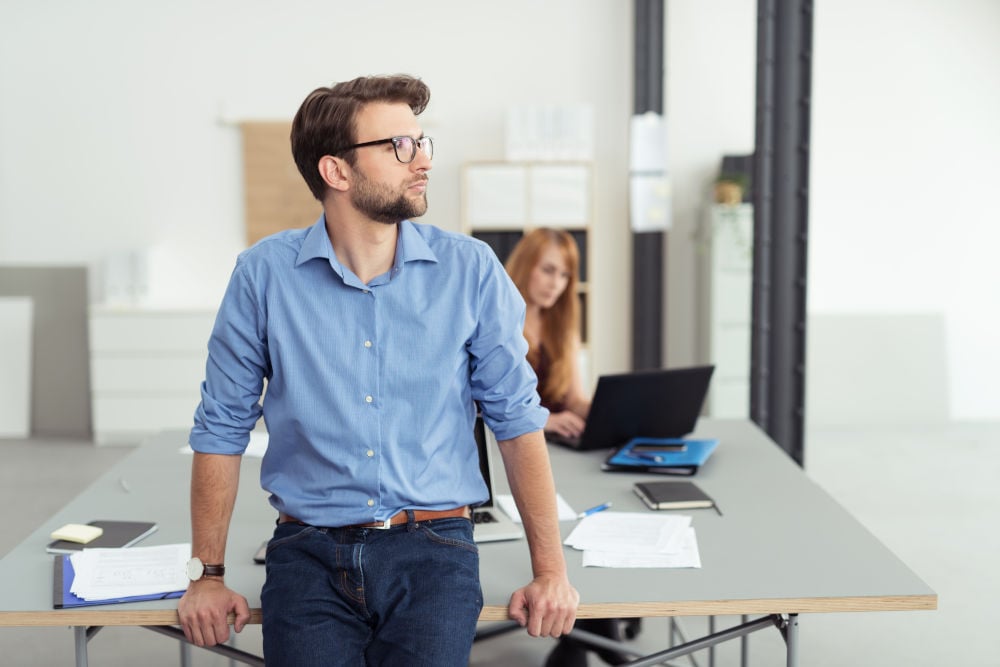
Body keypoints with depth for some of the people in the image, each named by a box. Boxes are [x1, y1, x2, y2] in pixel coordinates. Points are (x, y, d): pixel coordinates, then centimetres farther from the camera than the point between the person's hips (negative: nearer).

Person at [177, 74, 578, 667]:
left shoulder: (470, 270, -1)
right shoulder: (265, 274, -1)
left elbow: (517, 419, 2)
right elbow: (223, 428, 6)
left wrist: (550, 570, -1)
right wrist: (208, 575, 5)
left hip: (432, 551, 0)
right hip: (309, 553, 0)